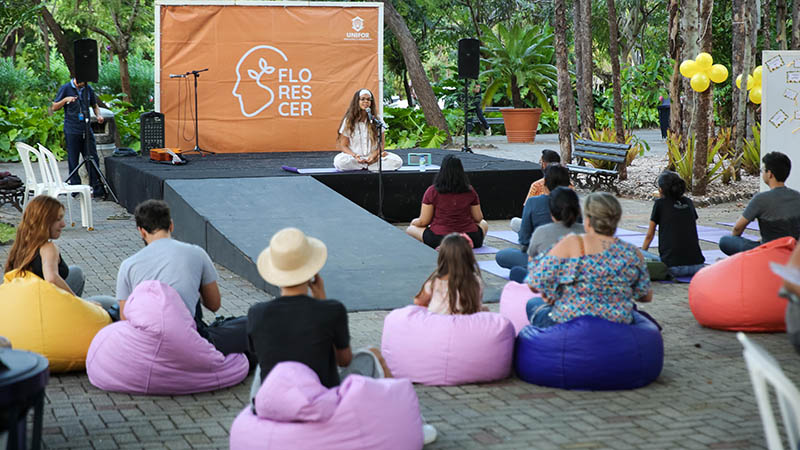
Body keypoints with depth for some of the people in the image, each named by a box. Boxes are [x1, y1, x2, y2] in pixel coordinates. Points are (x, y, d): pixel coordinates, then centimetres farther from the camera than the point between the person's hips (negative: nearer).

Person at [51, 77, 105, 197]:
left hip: (87, 130, 3)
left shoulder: (88, 89, 9)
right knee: (73, 161, 0)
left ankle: (97, 188, 5)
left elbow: (95, 105, 23)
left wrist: (98, 115, 2)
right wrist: (65, 100, -17)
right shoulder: (66, 88, -1)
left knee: (93, 159, 1)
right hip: (72, 131, -3)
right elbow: (54, 107, 1)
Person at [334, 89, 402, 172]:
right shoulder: (348, 121, 3)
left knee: (397, 161, -24)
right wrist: (355, 156, -17)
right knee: (338, 161, -35)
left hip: (373, 158, 1)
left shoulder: (377, 120, 6)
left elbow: (381, 145, 5)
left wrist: (374, 155, -15)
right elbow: (343, 146, 2)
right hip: (354, 158, -1)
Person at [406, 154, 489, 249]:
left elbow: (423, 222, -5)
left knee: (410, 229, 19)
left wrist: (413, 223, 19)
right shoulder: (470, 191, -2)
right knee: (483, 224, 35)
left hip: (438, 239, -4)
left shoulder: (432, 191, -9)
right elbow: (478, 218, 8)